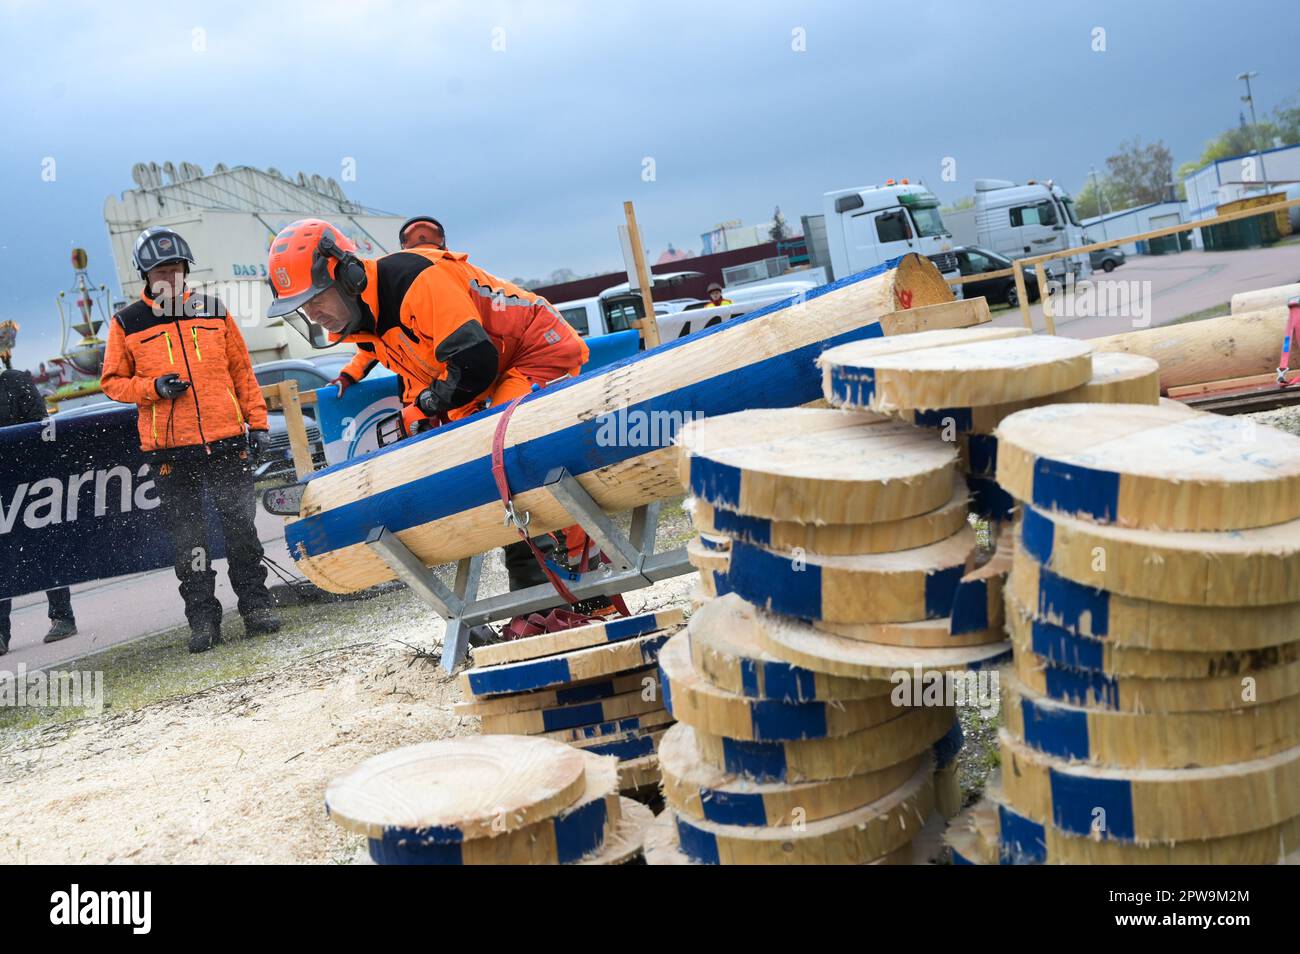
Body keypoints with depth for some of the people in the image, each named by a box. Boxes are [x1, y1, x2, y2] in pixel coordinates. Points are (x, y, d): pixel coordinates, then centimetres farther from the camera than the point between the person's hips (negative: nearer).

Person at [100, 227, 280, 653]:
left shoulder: (213, 311, 10)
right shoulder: (127, 324, 4)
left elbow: (242, 371, 13)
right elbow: (112, 381, 8)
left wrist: (257, 422, 8)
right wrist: (153, 388, -10)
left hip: (227, 441, 1)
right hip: (170, 450, -1)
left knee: (240, 526, 3)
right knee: (188, 540, 3)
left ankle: (255, 604, 15)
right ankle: (203, 618, 11)